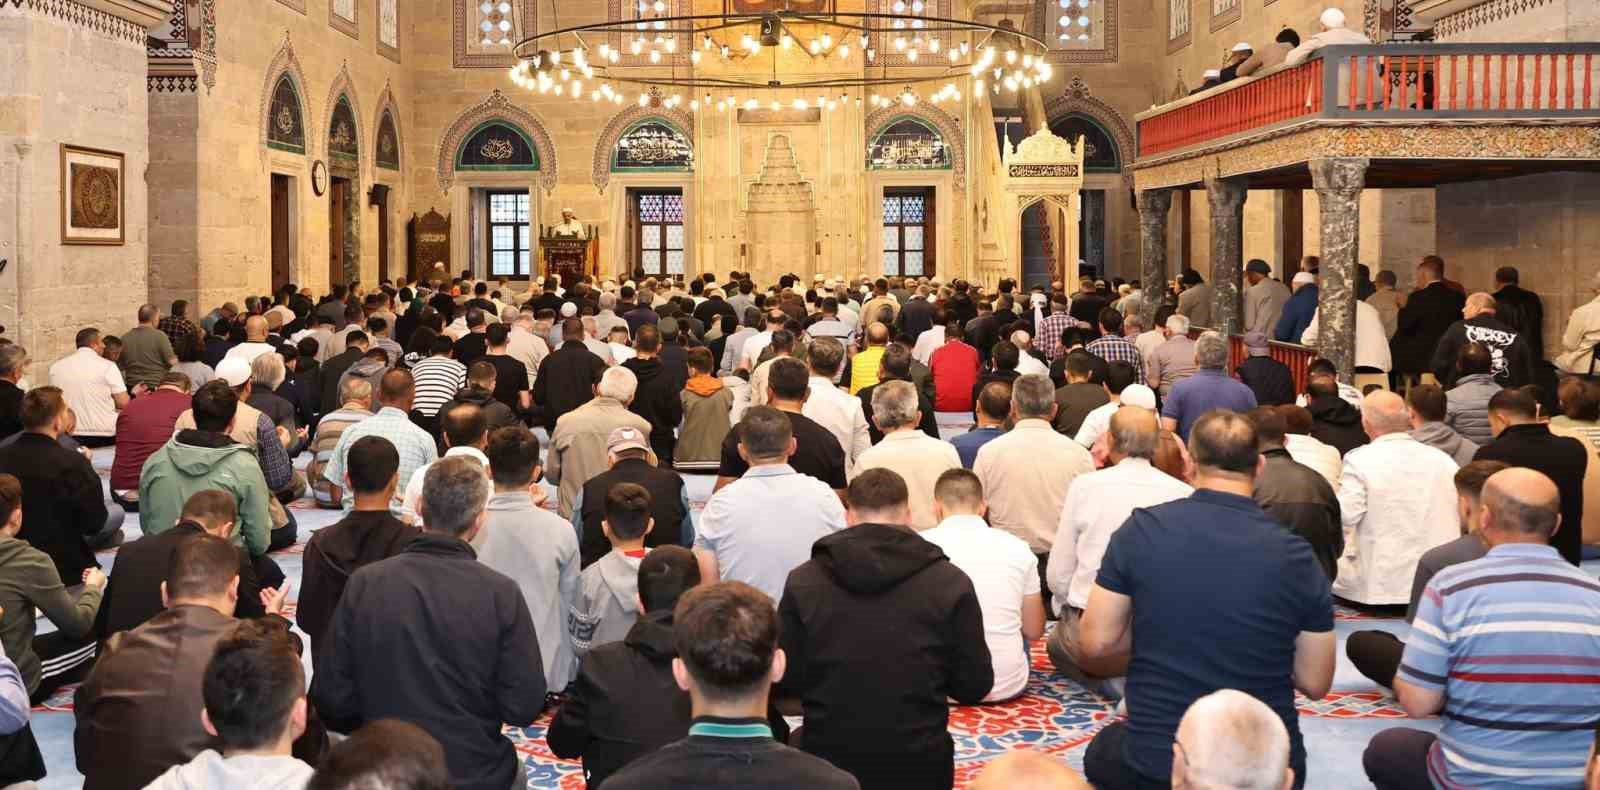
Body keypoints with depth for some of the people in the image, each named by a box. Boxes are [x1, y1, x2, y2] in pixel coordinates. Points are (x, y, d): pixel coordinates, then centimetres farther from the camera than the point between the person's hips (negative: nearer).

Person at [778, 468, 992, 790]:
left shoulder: (802, 582, -4)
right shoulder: (950, 583, -7)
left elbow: (787, 679, 2)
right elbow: (975, 687, -2)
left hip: (828, 760, 0)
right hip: (919, 763, 0)